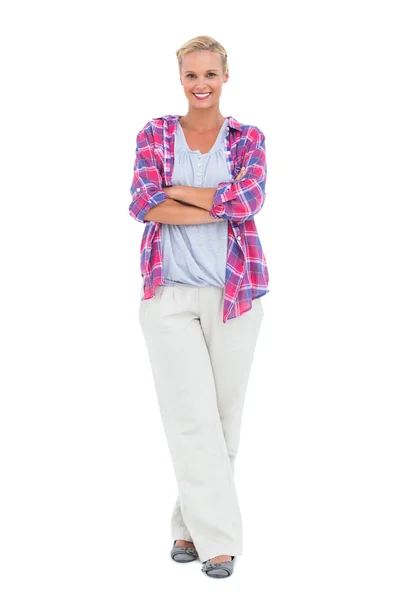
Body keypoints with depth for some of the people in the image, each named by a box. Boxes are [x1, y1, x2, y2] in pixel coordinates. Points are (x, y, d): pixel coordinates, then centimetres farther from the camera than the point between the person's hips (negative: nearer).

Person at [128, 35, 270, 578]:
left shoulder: (248, 139, 6)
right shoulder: (155, 134, 6)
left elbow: (250, 199, -13)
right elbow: (143, 204, -10)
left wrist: (175, 192, -11)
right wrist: (219, 208, -14)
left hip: (234, 293, 1)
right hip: (170, 294, -1)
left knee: (225, 413, 6)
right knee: (192, 417, -4)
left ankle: (192, 524, 22)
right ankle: (218, 538, 3)